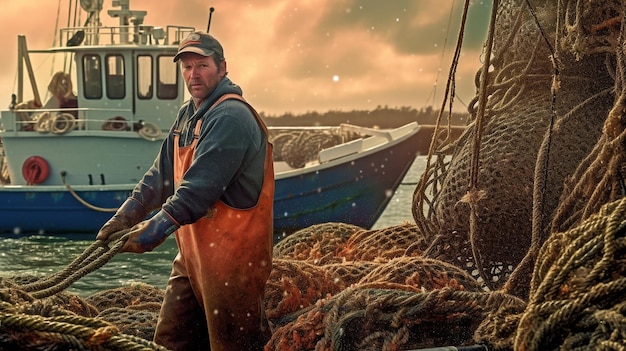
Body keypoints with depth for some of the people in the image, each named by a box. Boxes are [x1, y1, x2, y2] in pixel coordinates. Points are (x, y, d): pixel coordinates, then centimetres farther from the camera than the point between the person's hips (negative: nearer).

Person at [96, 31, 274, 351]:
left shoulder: (230, 118, -18)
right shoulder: (187, 115, 14)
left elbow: (200, 187, -25)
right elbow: (162, 174, 14)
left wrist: (156, 230, -25)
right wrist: (124, 217, 4)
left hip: (230, 255, -9)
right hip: (193, 252, 10)